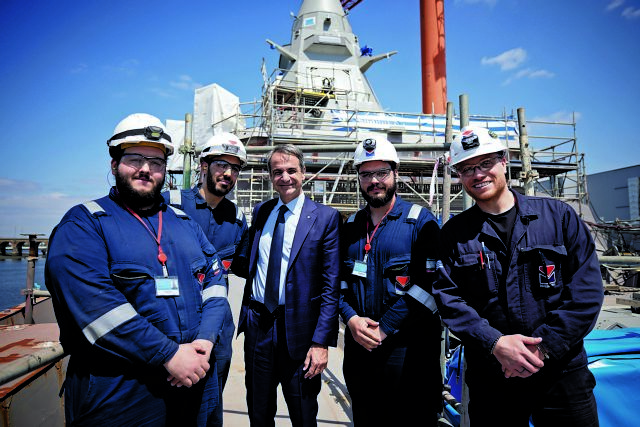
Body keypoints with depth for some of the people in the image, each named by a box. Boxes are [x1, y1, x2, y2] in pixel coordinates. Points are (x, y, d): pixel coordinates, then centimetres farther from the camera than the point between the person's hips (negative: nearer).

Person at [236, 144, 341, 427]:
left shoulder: (325, 217, -9)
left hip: (298, 329, -4)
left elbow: (331, 286, -11)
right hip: (257, 326, 4)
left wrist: (321, 342, -14)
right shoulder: (260, 212, 6)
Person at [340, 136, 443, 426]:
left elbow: (428, 283, -15)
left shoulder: (420, 220, -7)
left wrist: (384, 328, -16)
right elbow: (340, 279, 9)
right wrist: (351, 318, -7)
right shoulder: (351, 226, 9)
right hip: (359, 346, 5)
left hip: (408, 348, -4)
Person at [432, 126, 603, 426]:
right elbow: (448, 298, -6)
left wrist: (544, 346, -13)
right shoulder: (453, 234, 0)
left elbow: (587, 289, -5)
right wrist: (494, 342, -18)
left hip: (561, 372, 0)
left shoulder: (558, 215, -1)